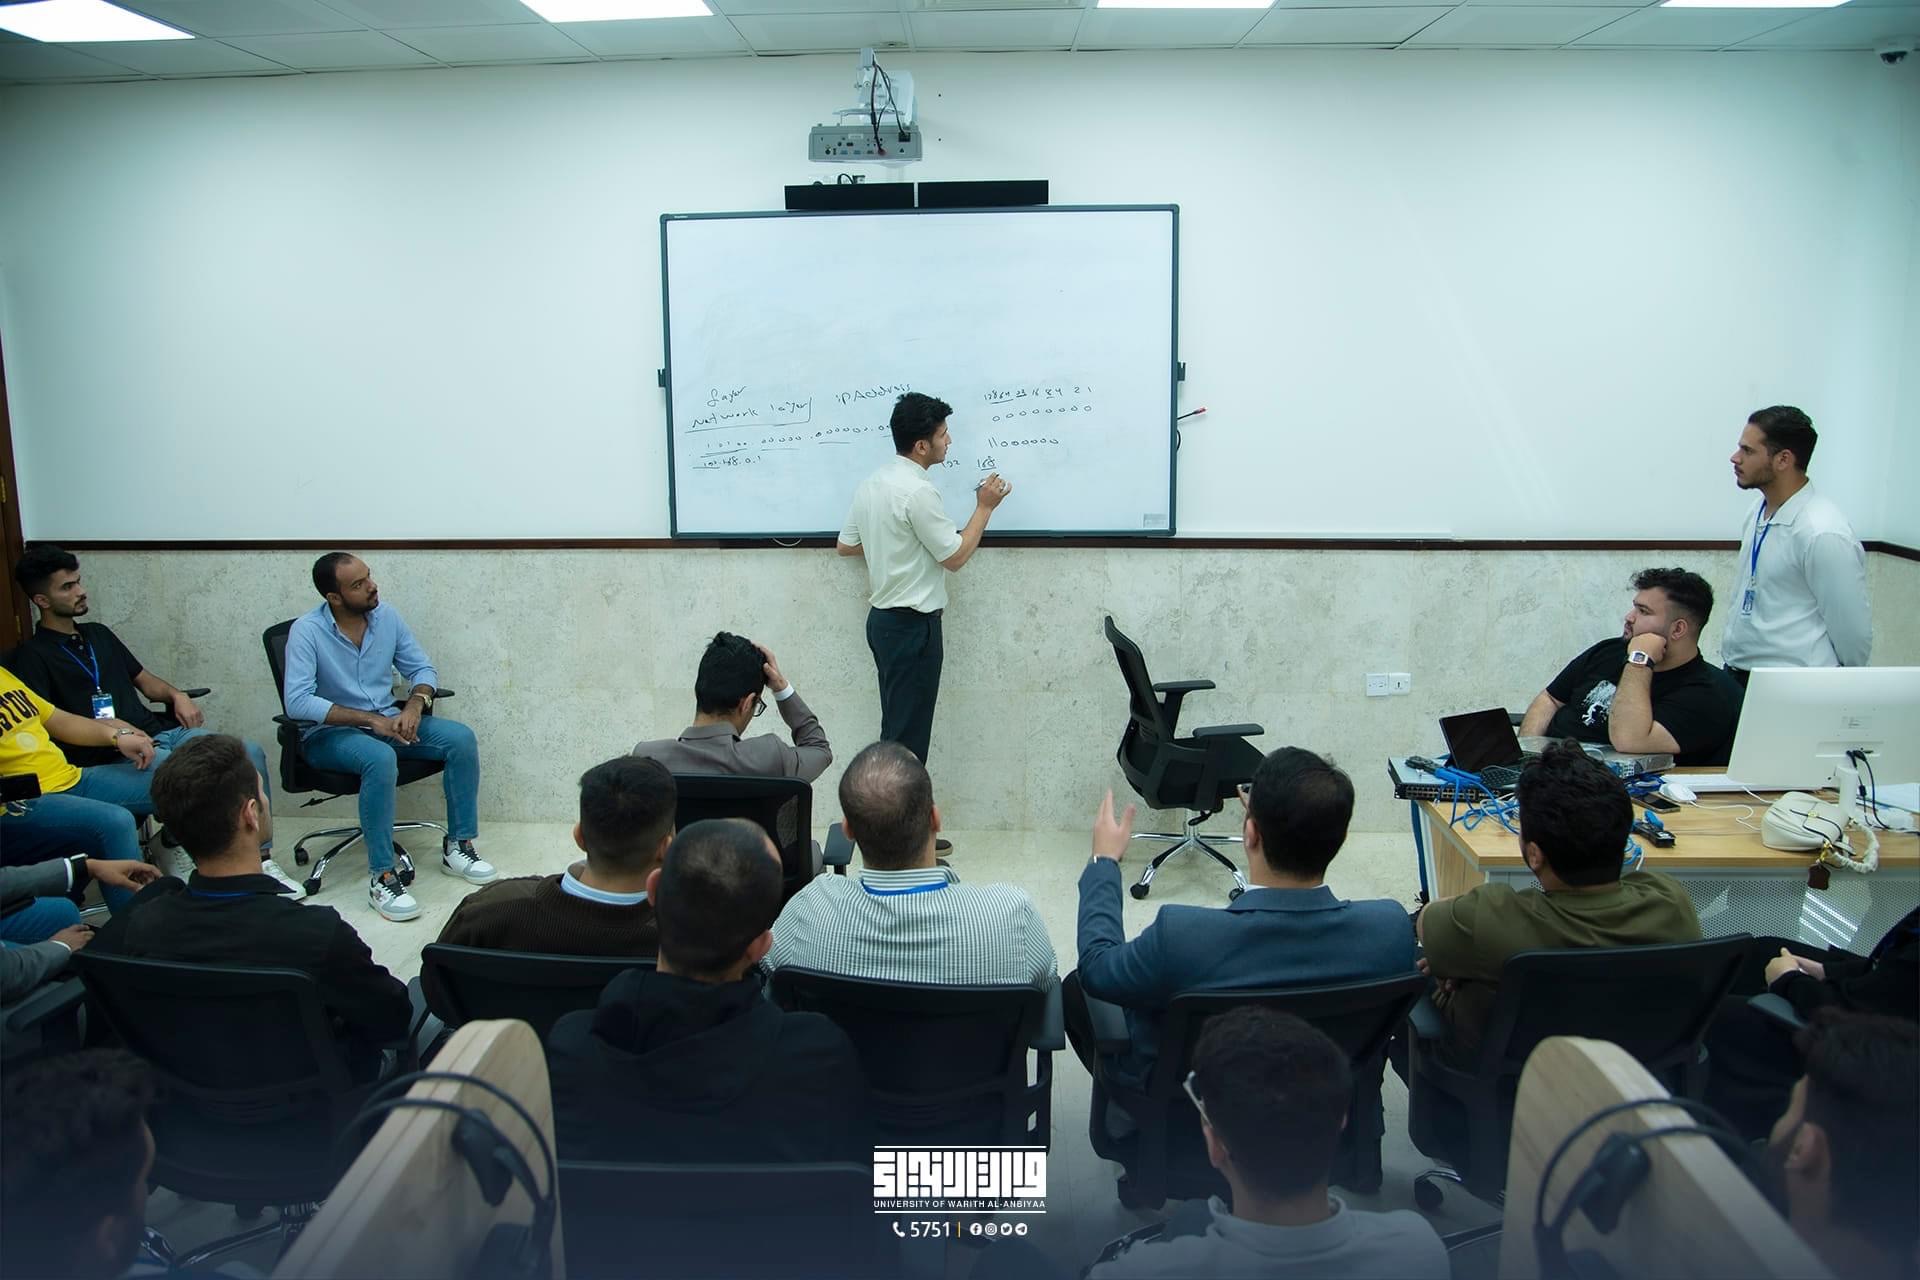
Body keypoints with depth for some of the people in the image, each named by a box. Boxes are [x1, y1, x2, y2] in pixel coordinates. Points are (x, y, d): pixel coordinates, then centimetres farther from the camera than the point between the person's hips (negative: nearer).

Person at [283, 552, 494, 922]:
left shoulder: (387, 616, -1)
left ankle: (457, 846, -5)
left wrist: (415, 704, -17)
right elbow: (297, 701, -25)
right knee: (381, 758, -38)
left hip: (387, 721, 6)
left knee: (461, 738, -16)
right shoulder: (306, 630, -16)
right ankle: (383, 878, -29)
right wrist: (370, 719, -27)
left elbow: (422, 669, 6)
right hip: (329, 733, -5)